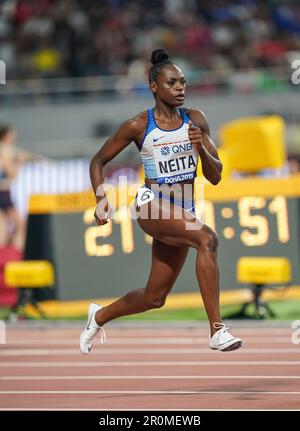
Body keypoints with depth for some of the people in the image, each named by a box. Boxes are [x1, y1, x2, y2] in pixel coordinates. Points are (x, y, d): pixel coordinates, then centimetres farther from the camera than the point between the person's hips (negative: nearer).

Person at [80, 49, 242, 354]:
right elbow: (98, 161, 7)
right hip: (152, 204, -5)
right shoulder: (138, 126, -5)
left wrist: (201, 149, -13)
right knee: (206, 238, -33)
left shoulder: (196, 121, 4)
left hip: (184, 211, 5)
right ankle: (217, 331, -36)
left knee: (154, 298, 12)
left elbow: (215, 177, 5)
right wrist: (101, 198, -6)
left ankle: (99, 316, 41)